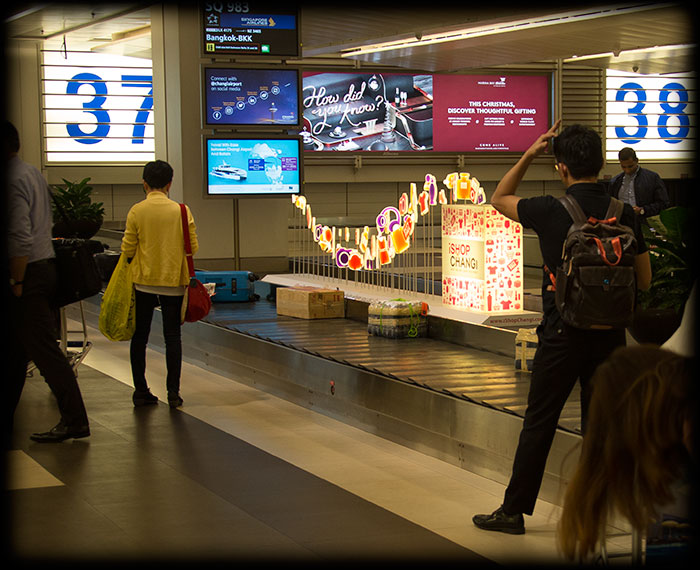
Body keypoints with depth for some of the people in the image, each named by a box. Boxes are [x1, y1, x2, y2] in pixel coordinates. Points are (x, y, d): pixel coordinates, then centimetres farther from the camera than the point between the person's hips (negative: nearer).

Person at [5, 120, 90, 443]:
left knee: (42, 347, -8)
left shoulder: (13, 181, -16)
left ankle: (74, 420, -6)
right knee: (14, 347, 15)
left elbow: (20, 238, -24)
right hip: (45, 263, 10)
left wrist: (17, 282, -18)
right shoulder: (32, 173, 15)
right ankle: (6, 418, 22)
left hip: (29, 272, -10)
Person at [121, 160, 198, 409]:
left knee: (140, 336, 9)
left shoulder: (136, 211, -7)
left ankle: (140, 390, 11)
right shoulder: (181, 211, -4)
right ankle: (173, 392, 3)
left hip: (143, 280, 0)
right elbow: (193, 247, -2)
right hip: (173, 281, 0)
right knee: (172, 336, 6)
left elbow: (128, 249, -6)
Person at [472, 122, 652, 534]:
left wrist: (529, 155, 6)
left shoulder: (552, 211, -11)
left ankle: (514, 511, 12)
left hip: (564, 334, -3)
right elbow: (645, 281, 6)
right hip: (611, 334, 3)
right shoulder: (625, 214, -1)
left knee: (539, 423, 5)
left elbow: (499, 199, 9)